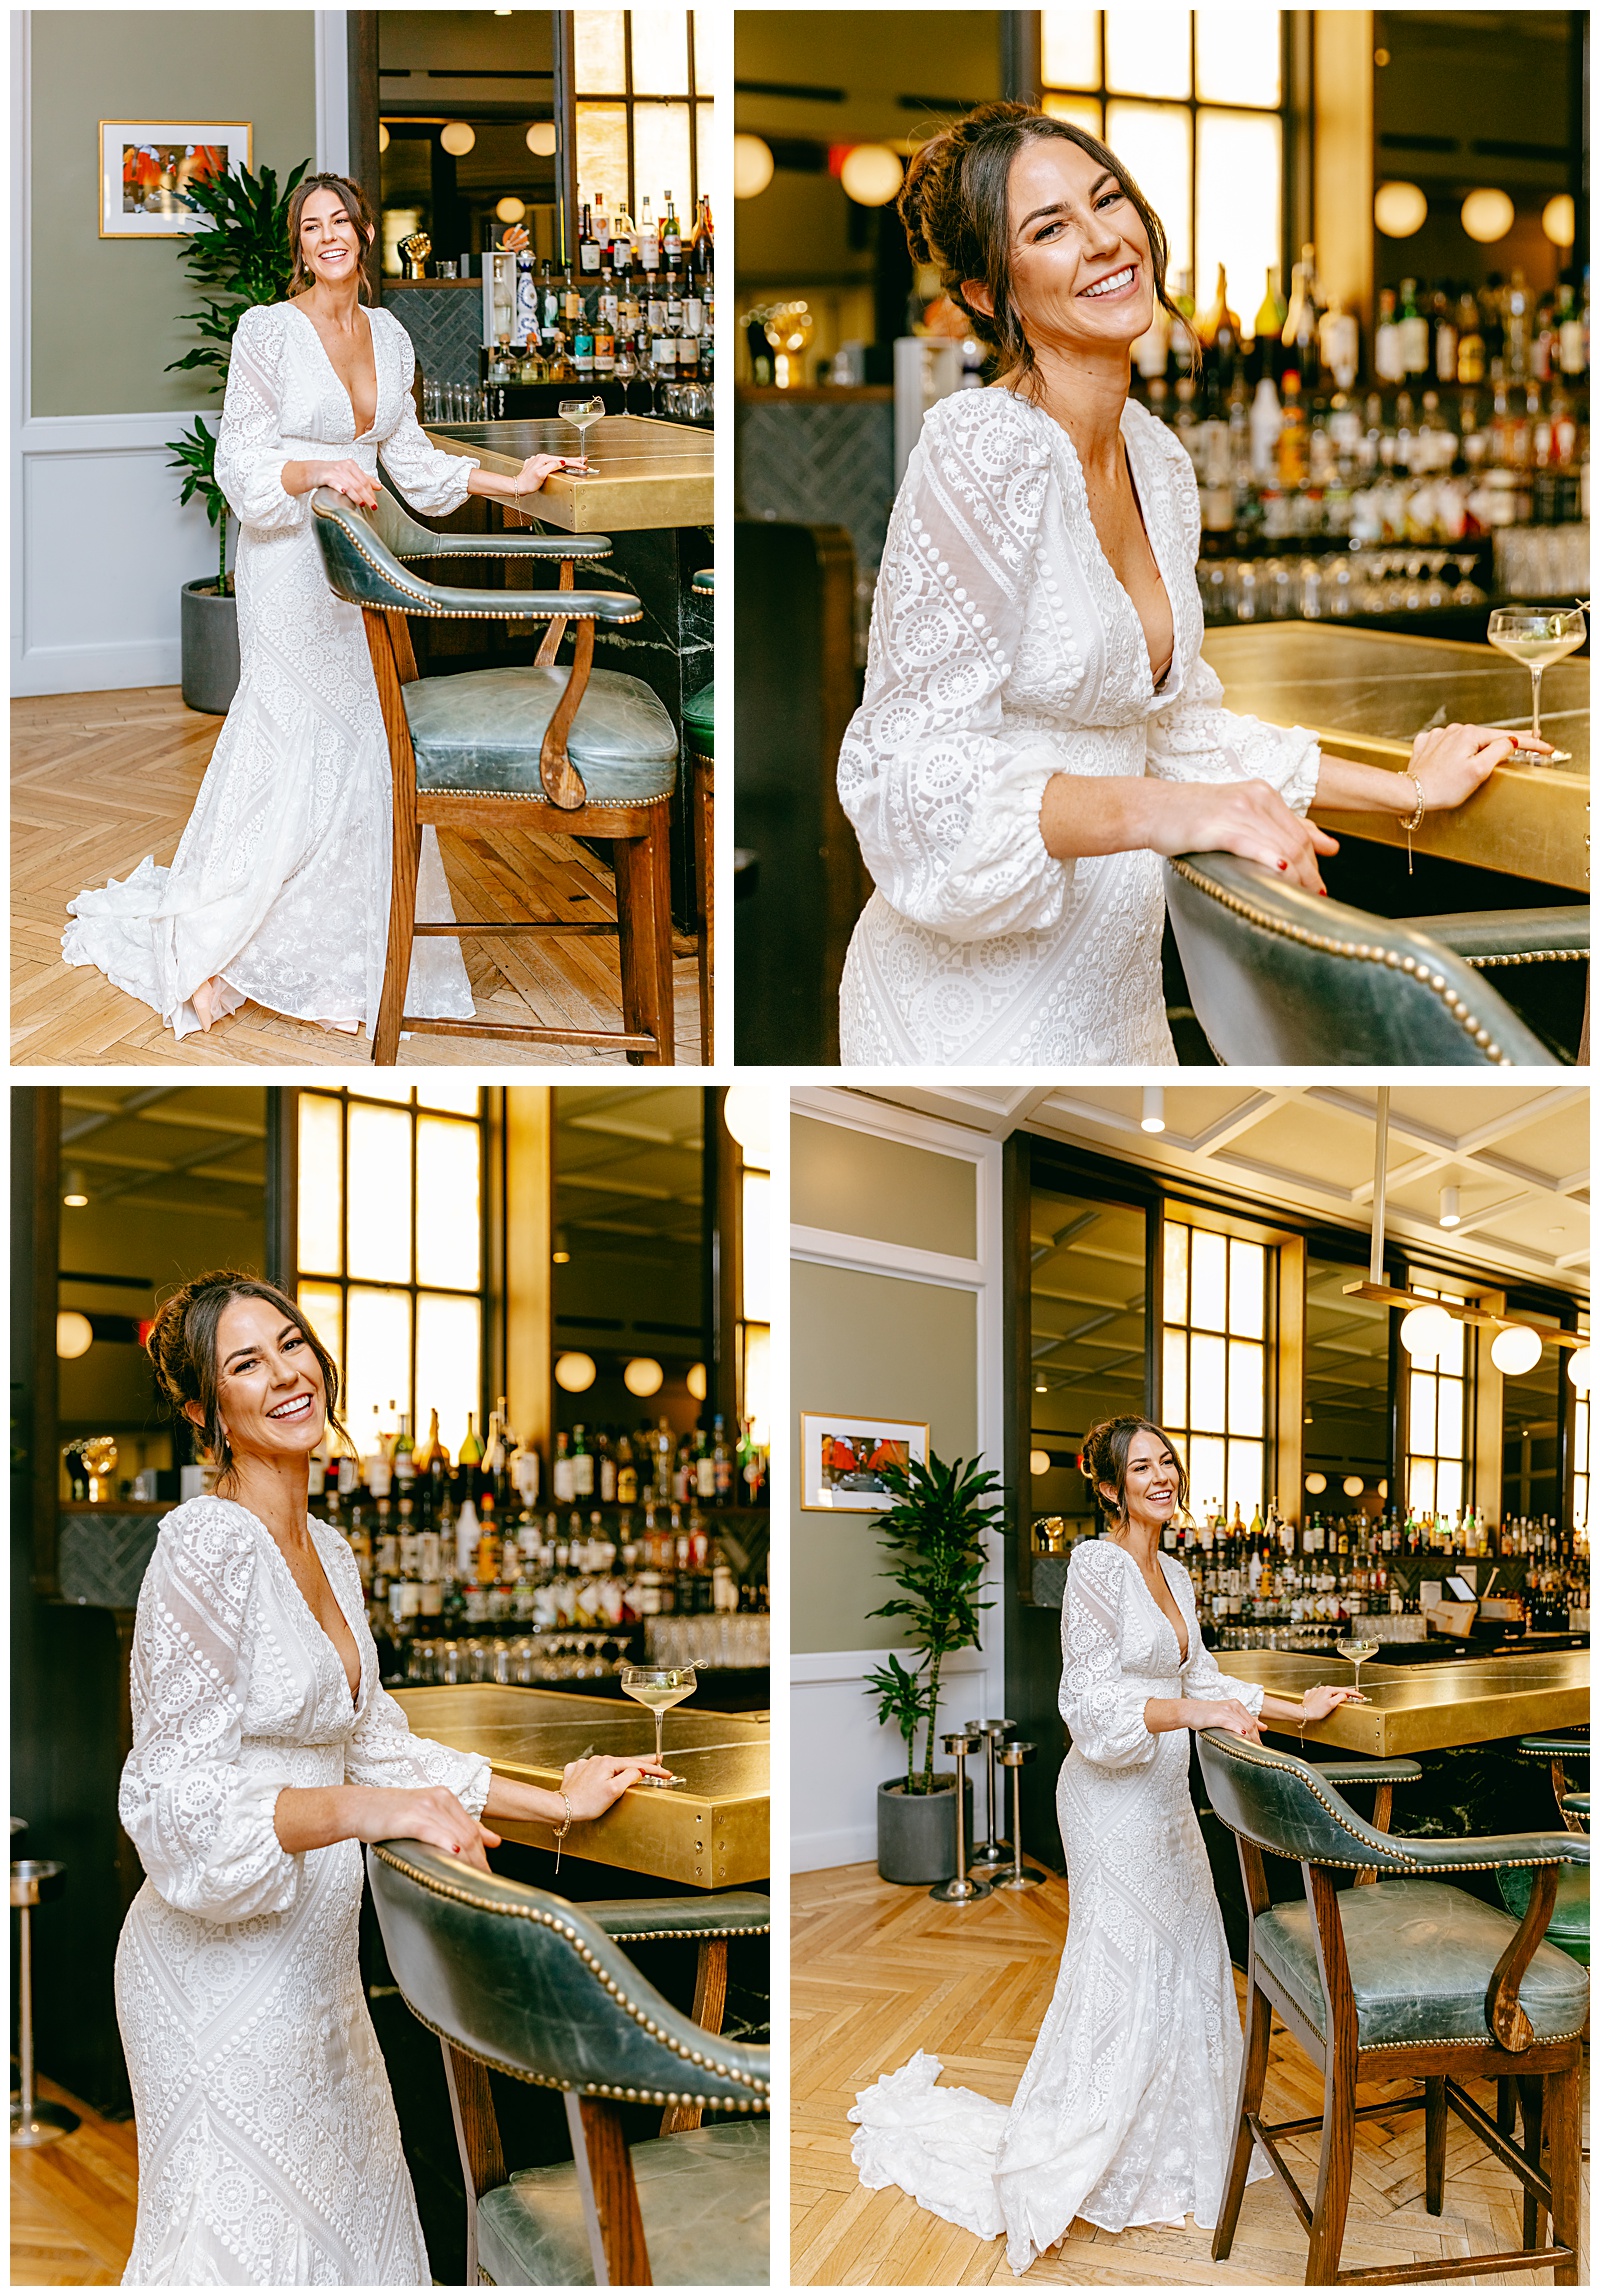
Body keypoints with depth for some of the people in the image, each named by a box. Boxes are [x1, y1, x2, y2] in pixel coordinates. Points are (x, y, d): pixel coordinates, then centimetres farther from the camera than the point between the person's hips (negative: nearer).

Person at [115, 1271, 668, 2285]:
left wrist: (556, 1803, 16)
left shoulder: (329, 1552, 10)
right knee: (242, 2237, 1)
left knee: (343, 2215, 16)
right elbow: (177, 1802, -22)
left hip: (315, 1963, 8)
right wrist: (370, 1808, -30)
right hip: (223, 1966, -8)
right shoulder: (207, 1545, -18)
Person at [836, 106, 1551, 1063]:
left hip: (1111, 982, 8)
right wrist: (1157, 811, -36)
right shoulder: (981, 448, -19)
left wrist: (1410, 790, 19)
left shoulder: (1160, 460, 7)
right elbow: (914, 775, -24)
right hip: (977, 1009, -8)